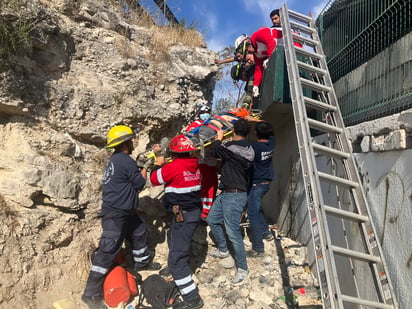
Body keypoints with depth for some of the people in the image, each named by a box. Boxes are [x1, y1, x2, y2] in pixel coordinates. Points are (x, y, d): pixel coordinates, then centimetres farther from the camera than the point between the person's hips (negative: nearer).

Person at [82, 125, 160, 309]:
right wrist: (145, 169, 5)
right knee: (108, 251, -5)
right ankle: (91, 294, 6)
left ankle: (142, 262, 46)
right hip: (114, 214, -11)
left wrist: (146, 163, 16)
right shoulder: (125, 161, -21)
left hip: (124, 211, 11)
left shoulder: (116, 159, 10)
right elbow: (139, 183, -12)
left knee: (139, 232, 24)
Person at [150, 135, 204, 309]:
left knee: (176, 259, -4)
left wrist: (159, 165, 12)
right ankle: (177, 273, 54)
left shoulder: (173, 166, -19)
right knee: (172, 237, 33)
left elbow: (154, 180, -3)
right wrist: (166, 165, 20)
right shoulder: (195, 164, 3)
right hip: (194, 211, 9)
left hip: (183, 215, -9)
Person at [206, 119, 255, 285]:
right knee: (212, 220, 20)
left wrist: (219, 138, 1)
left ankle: (242, 268, 11)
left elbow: (216, 151, -16)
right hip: (227, 193, 10)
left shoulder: (233, 148, -21)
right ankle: (223, 250, 38)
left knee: (233, 232, -5)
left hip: (234, 195, -10)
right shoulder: (247, 149, 8)